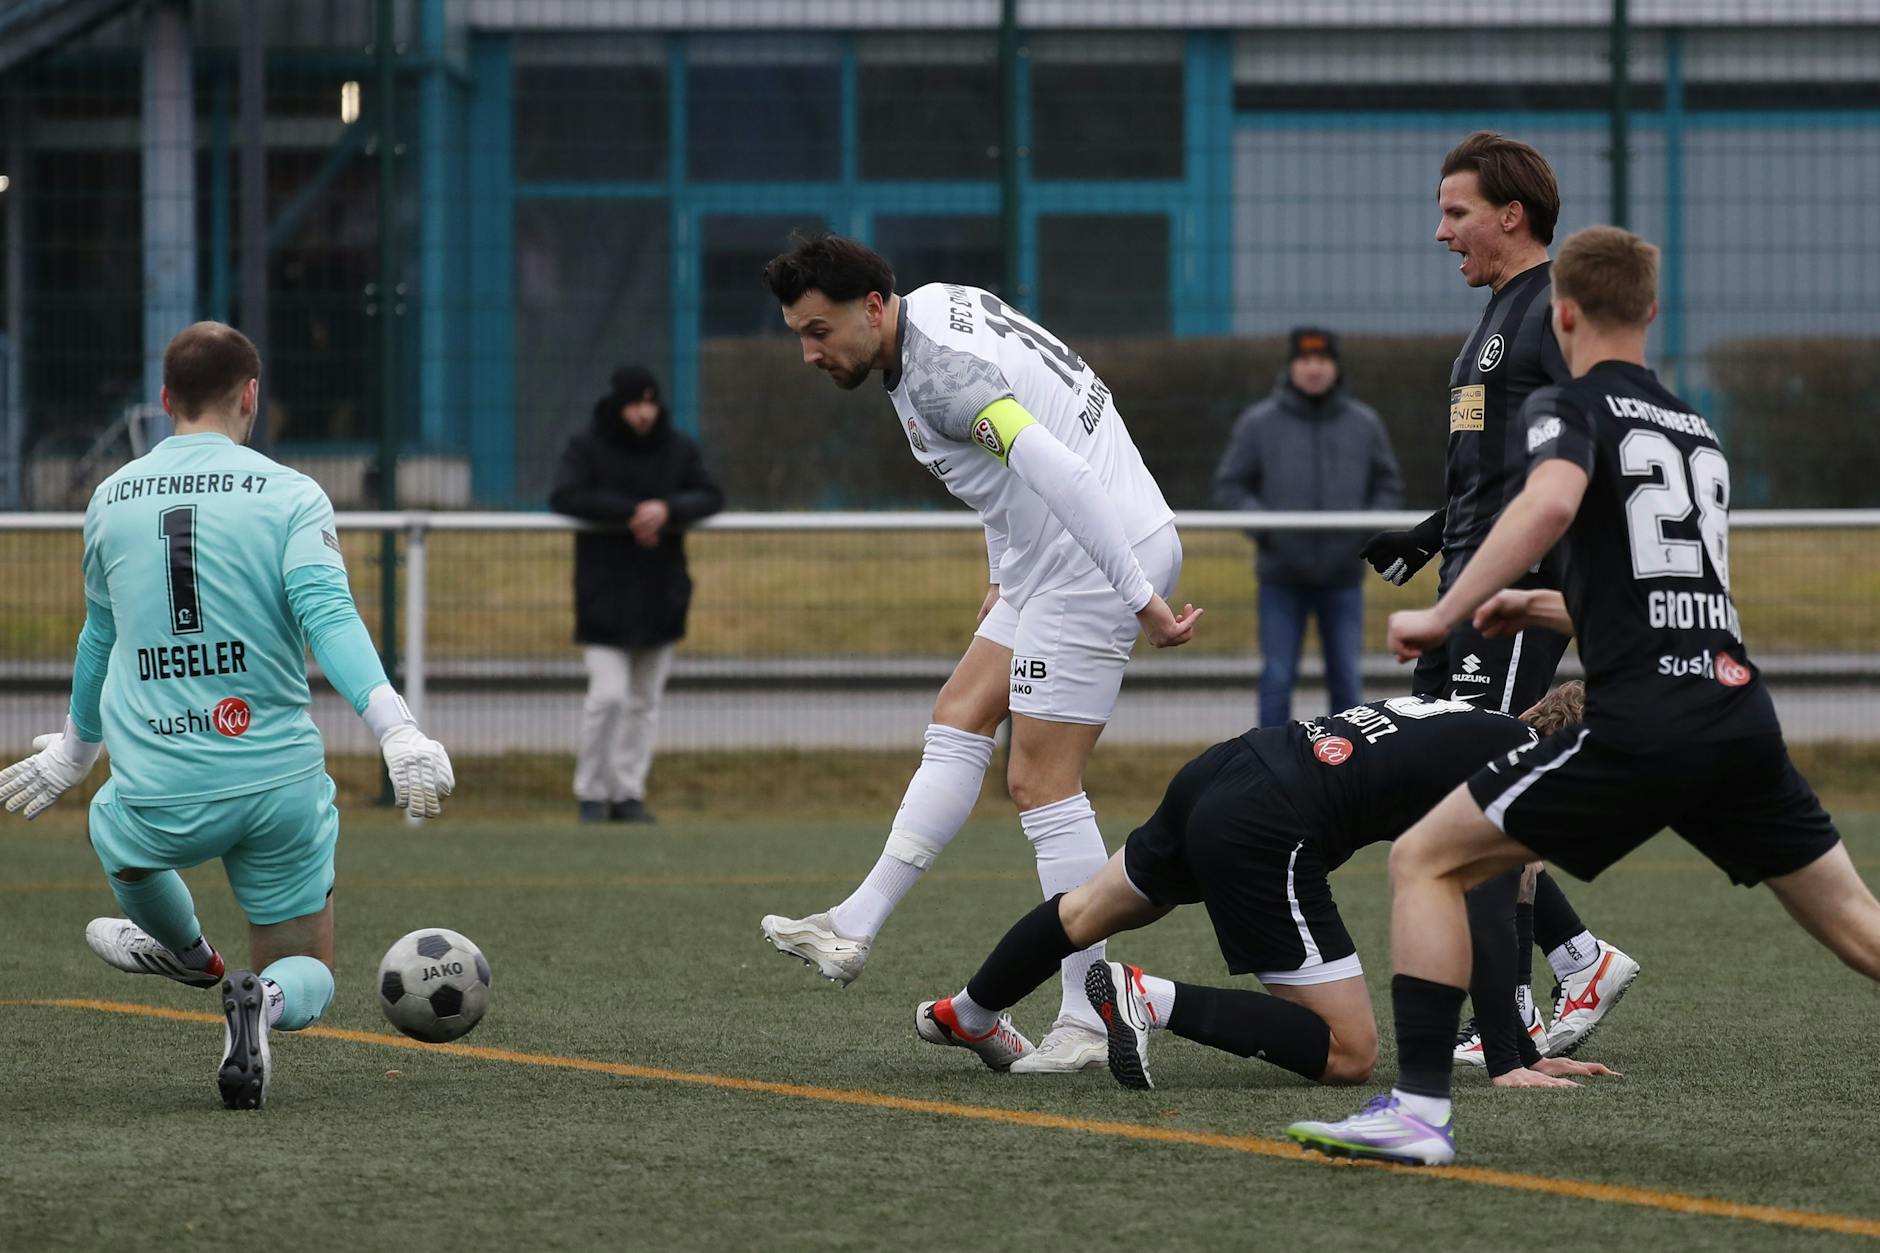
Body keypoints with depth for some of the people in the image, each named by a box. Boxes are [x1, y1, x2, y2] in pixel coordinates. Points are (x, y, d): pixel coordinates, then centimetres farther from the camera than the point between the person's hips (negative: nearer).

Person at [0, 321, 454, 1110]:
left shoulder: (111, 501, 9)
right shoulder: (289, 497, -4)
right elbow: (328, 617, -20)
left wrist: (74, 750, 40)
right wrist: (399, 732, -29)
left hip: (157, 801, 2)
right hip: (279, 791, -2)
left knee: (114, 831, 39)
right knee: (306, 978, 13)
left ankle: (188, 952, 64)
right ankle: (265, 1001, -21)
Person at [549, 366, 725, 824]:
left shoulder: (678, 448, 5)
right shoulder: (588, 447, -4)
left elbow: (711, 495, -3)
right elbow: (564, 496, -18)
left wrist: (668, 509, -23)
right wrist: (630, 511, -24)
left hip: (660, 594, 4)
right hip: (605, 593, -4)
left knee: (645, 700, 7)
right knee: (608, 695, -11)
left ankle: (628, 795, 14)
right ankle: (592, 794, 3)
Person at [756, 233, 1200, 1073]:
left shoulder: (937, 371, -21)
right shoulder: (935, 307, 10)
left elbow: (1058, 473, -31)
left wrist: (1140, 598, -32)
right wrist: (1005, 578, 24)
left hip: (1099, 558, -10)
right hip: (1053, 564, 10)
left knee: (1040, 783, -7)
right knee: (958, 721, 12)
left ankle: (1085, 1019, -4)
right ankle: (854, 931, 15)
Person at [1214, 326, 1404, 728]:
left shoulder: (1365, 424, 6)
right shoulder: (1257, 424, 1)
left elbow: (1389, 487, 13)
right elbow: (1229, 487, 4)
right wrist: (1261, 523, -13)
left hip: (1343, 578, 1)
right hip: (1281, 578, -1)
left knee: (1347, 680, 5)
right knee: (1277, 679, -2)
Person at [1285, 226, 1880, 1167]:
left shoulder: (1571, 407, 3)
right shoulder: (1698, 431, 24)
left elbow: (1552, 500, -21)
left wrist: (1443, 615, -16)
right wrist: (1545, 610, 42)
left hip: (1641, 727, -6)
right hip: (1742, 714, 6)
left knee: (1425, 861, 2)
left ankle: (1420, 1111, -9)